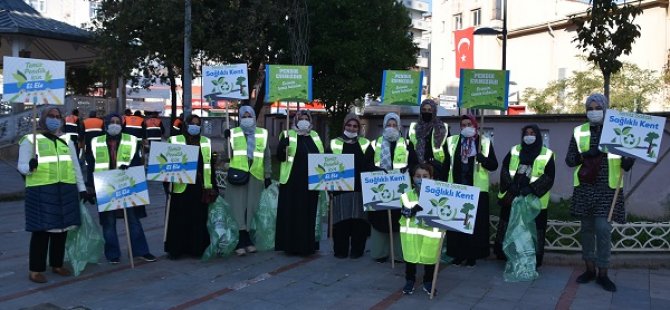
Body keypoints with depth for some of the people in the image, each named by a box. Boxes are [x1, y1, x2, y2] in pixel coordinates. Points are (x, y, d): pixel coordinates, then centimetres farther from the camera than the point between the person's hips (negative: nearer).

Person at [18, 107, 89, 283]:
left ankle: (57, 265, 22)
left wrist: (82, 188, 15)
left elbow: (75, 166, 20)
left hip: (66, 191, 5)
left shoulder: (67, 141, 17)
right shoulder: (31, 140, 3)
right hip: (41, 191, -5)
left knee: (61, 229, 9)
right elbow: (21, 167, -1)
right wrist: (30, 166, -24)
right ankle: (35, 270, 1)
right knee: (41, 230, -6)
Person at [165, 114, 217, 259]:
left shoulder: (206, 142, 13)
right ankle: (175, 249, 9)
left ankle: (196, 248, 13)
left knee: (198, 219, 4)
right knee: (179, 219, 1)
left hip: (199, 187, 3)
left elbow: (210, 164, 14)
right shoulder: (175, 140, 3)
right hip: (181, 187, -2)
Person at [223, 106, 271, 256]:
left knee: (251, 207, 2)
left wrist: (268, 175, 9)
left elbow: (267, 156, 13)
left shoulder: (262, 133, 13)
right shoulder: (234, 133, 9)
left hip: (255, 175, 1)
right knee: (238, 206, -6)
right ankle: (246, 240, -2)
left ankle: (243, 241, 11)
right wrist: (228, 140, -8)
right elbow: (227, 155, 7)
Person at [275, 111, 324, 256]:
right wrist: (283, 145, -30)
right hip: (292, 183, -4)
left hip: (310, 183, 4)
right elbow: (280, 157, -10)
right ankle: (291, 245, 5)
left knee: (308, 214, 9)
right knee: (292, 214, -1)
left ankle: (307, 245, 17)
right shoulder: (288, 135, -1)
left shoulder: (315, 136, 13)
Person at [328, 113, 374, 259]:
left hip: (360, 188, 1)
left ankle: (357, 249, 10)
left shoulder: (365, 144, 11)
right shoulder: (335, 144, 9)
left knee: (358, 220, 1)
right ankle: (340, 250, 7)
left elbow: (371, 165, 6)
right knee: (341, 220, -2)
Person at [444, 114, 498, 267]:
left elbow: (494, 165, -3)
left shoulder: (484, 142, 1)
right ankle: (458, 254, 14)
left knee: (475, 223, 0)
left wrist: (479, 156, -19)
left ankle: (472, 255, 10)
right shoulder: (452, 141, 9)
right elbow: (446, 164, 11)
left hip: (477, 190, -2)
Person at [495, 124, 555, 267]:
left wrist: (531, 188, -17)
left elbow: (549, 177, -5)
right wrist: (511, 185, -11)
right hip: (511, 198, 3)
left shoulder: (547, 154, 2)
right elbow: (504, 169, 7)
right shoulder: (514, 151, 13)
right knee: (508, 229, 6)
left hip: (534, 200, -3)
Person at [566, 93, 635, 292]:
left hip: (608, 188, -2)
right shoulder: (579, 132, 6)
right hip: (585, 188, 3)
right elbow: (569, 160, 5)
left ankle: (603, 274, 3)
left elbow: (626, 161, 4)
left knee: (603, 229, -8)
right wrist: (585, 155, -14)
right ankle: (590, 269, 21)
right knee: (587, 228, 9)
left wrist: (628, 161, -20)